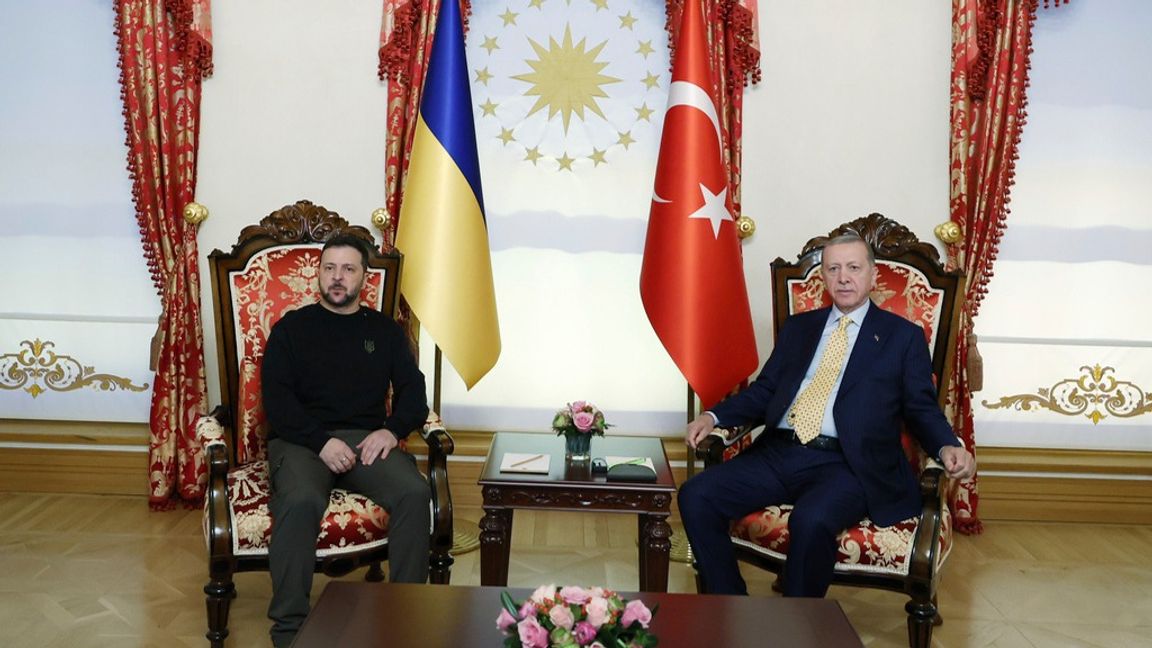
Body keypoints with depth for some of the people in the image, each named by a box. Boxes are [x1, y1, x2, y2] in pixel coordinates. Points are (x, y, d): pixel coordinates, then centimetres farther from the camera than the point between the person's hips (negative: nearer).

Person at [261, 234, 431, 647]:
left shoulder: (385, 330, 18)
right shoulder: (291, 327, 11)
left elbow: (413, 391, 11)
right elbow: (277, 399, 0)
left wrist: (392, 429, -11)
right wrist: (322, 441, -16)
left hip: (366, 439, 2)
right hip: (301, 440, -2)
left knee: (414, 493, -28)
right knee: (300, 501, -35)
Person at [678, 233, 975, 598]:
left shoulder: (903, 336, 10)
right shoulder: (797, 327, 21)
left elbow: (922, 410, 8)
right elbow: (764, 391, 21)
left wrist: (947, 447, -14)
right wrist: (713, 417, 4)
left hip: (847, 464, -4)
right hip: (778, 454, 5)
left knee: (811, 521, -36)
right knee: (696, 496, -16)